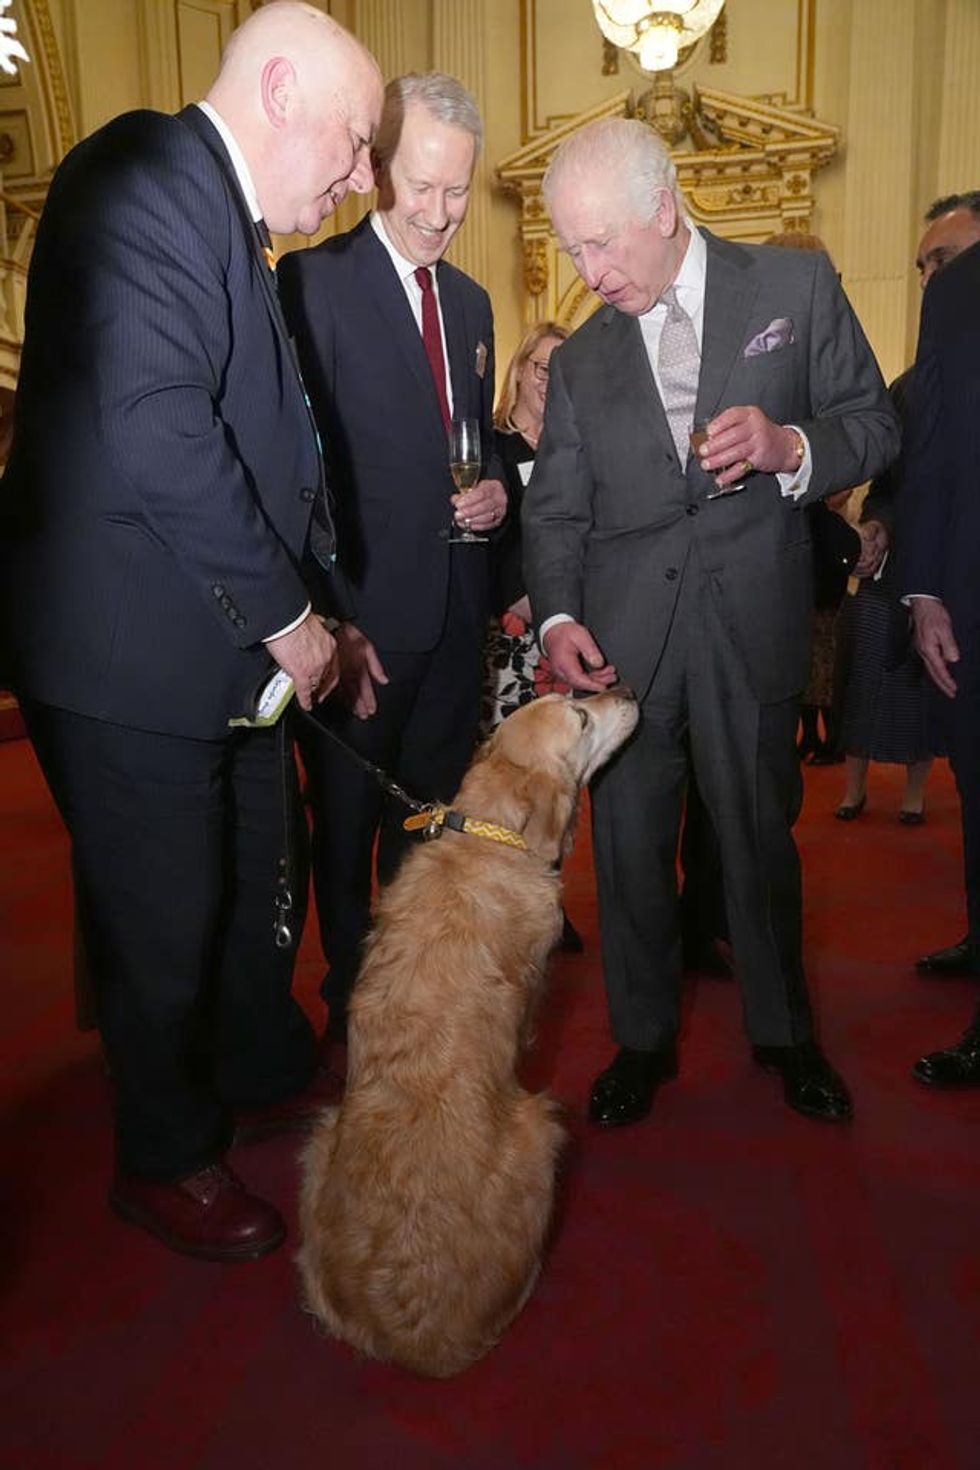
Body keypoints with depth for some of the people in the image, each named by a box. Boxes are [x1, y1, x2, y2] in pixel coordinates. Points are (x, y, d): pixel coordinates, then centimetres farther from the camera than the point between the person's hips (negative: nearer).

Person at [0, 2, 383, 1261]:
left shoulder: (234, 229, 16)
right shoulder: (145, 177, -14)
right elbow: (153, 430, -25)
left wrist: (309, 613, 11)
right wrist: (283, 612, -18)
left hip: (230, 647, 9)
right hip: (132, 654, -9)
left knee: (255, 889, 22)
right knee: (162, 922, 7)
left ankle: (267, 1077, 45)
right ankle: (166, 1159, 31)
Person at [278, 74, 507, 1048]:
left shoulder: (471, 302, 15)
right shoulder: (314, 281, -7)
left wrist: (497, 489, 1)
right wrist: (330, 619, -17)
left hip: (455, 614, 6)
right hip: (362, 614, -6)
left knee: (429, 820, 15)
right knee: (347, 823, 9)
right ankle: (351, 1000, 28)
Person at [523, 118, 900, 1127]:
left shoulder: (796, 286, 5)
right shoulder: (582, 358, 13)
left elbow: (875, 423, 6)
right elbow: (554, 507, 9)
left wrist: (792, 447, -16)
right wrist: (557, 616, -7)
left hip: (751, 622, -2)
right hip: (620, 635, 2)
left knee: (760, 837, 8)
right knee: (627, 845, 6)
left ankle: (783, 1033, 32)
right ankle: (642, 1040, 27)